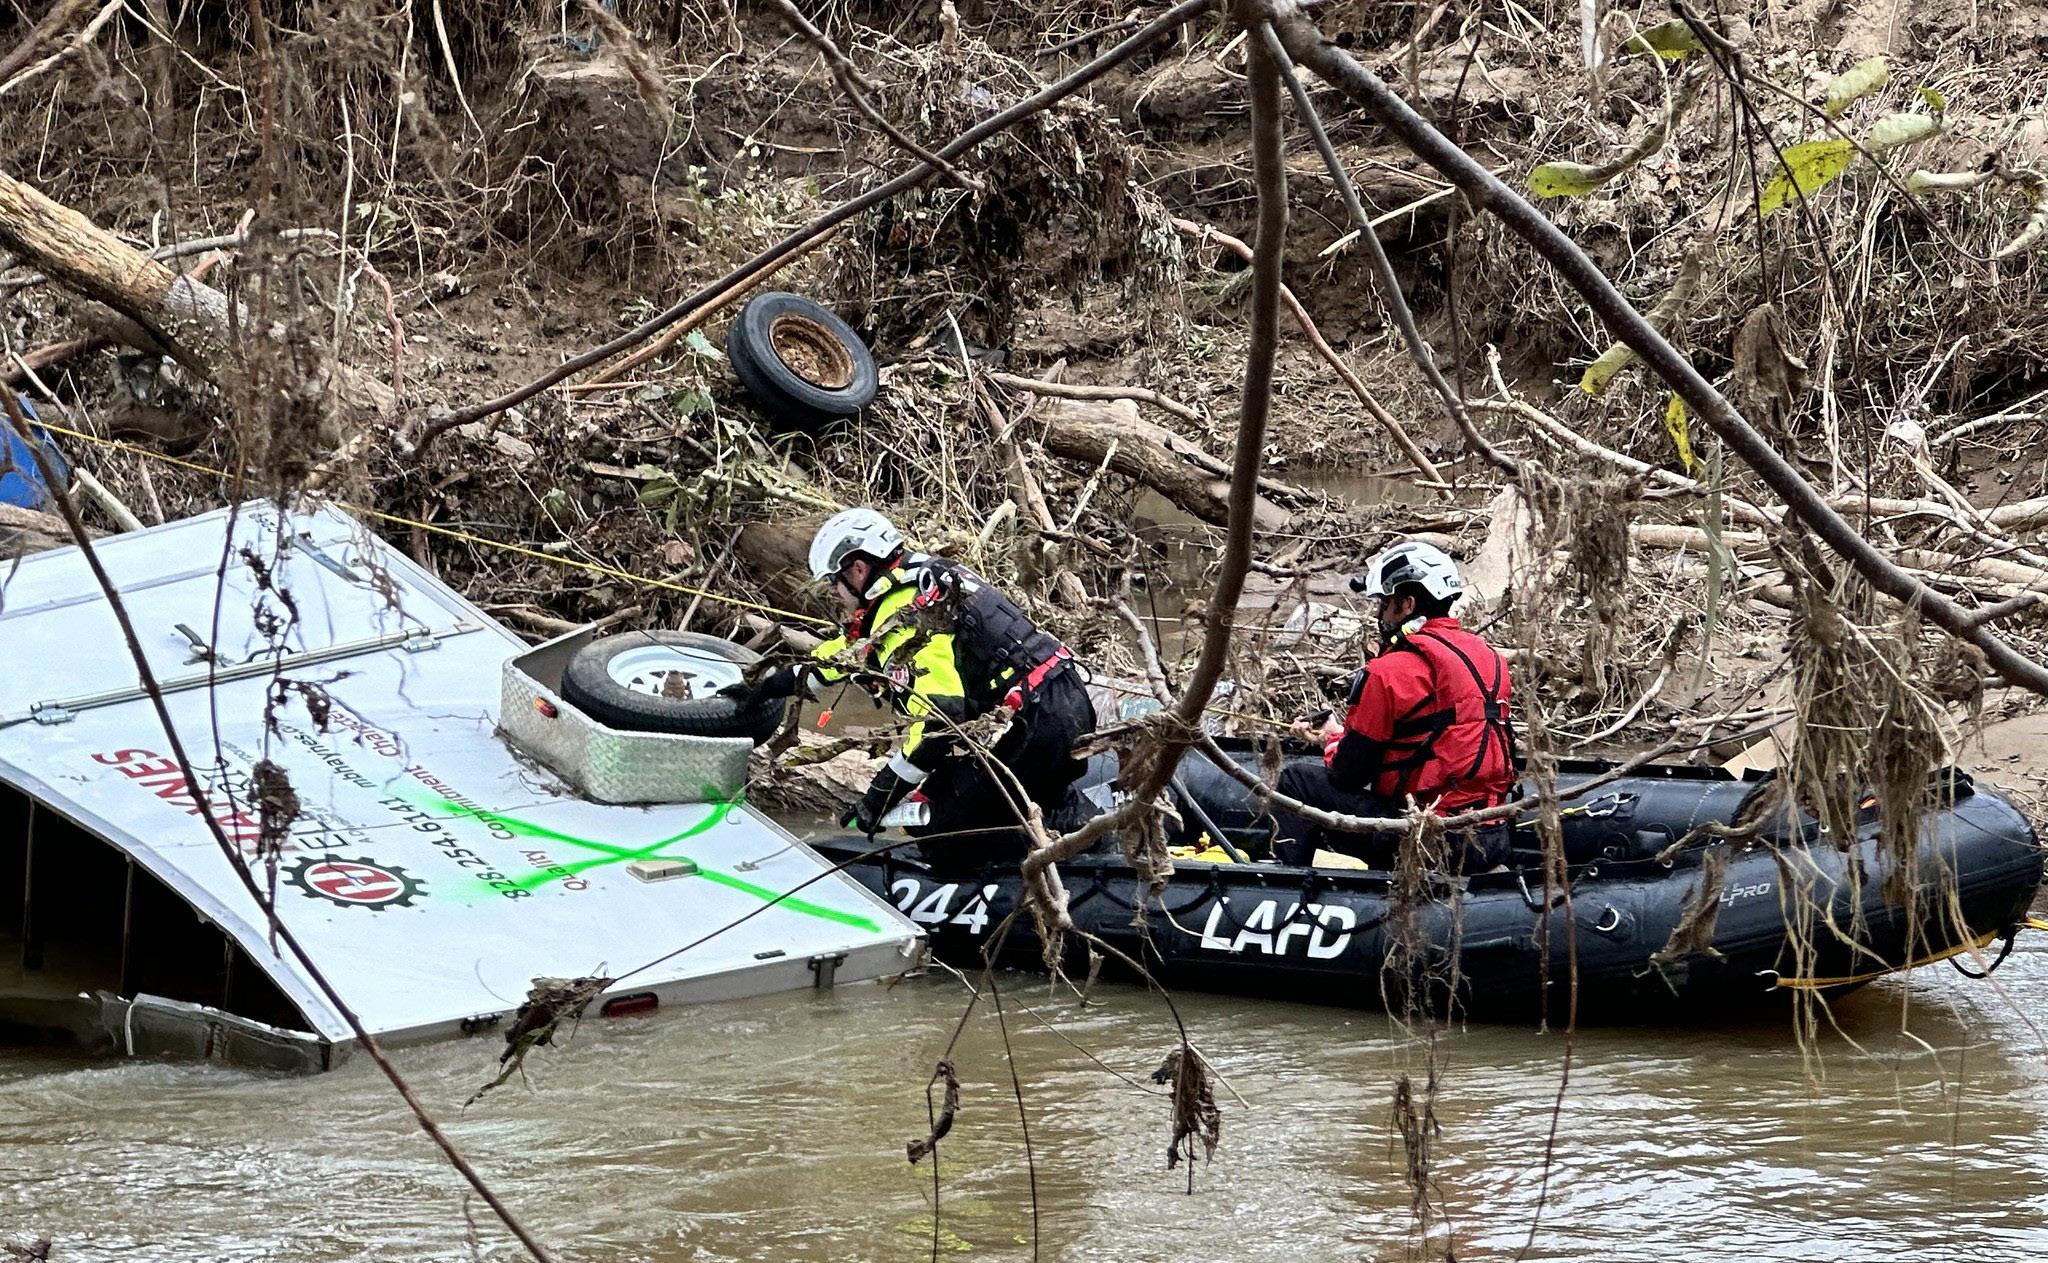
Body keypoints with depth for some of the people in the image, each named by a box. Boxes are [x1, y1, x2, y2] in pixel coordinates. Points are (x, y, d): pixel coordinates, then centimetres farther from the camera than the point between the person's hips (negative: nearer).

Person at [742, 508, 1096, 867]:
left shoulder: (903, 615, -13)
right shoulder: (924, 578, 18)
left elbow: (937, 713, -24)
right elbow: (855, 645, 36)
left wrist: (884, 791, -17)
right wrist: (790, 679, 47)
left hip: (1037, 725, -10)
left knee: (943, 838, -8)